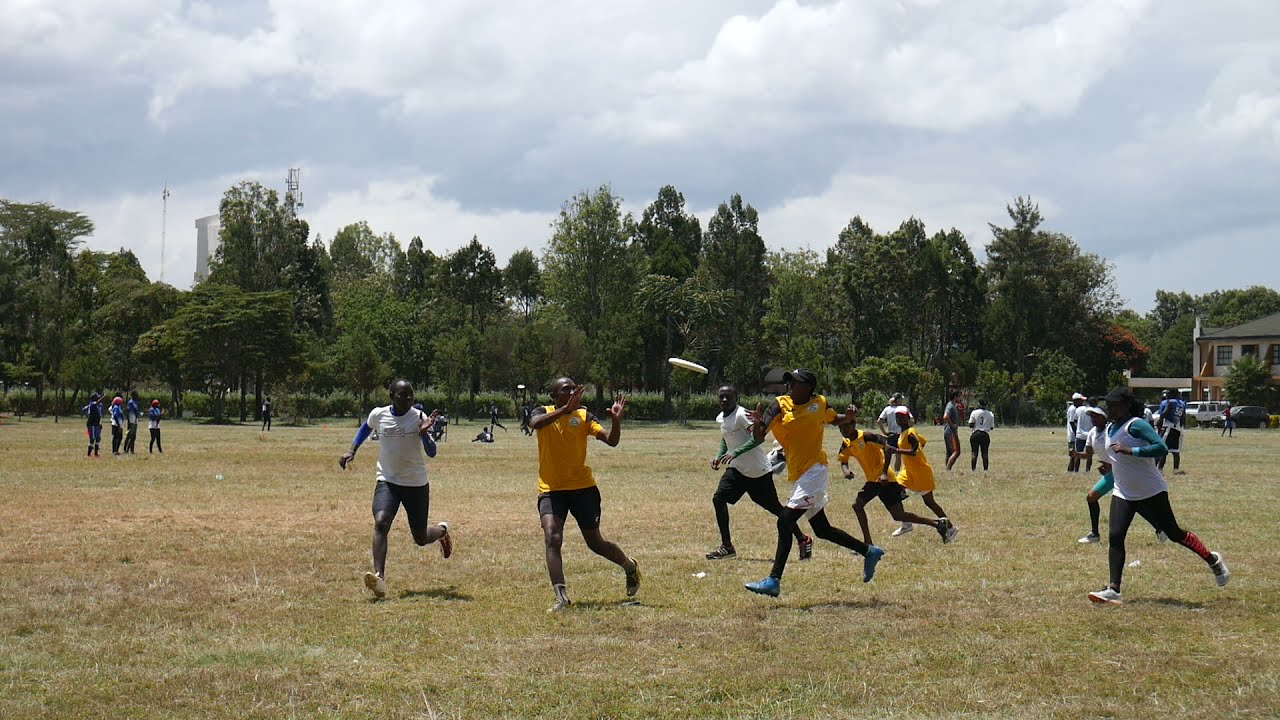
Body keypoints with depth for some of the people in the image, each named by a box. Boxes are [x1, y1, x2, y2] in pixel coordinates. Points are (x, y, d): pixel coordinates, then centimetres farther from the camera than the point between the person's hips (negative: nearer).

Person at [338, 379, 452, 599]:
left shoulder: (419, 418, -11)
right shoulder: (378, 415, -3)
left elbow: (432, 453, -16)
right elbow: (365, 428, 21)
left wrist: (423, 432, -32)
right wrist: (352, 451, 11)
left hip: (416, 483, -1)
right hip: (387, 481, 1)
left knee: (421, 539, 8)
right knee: (381, 522, -27)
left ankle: (442, 531, 46)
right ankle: (379, 578, -34)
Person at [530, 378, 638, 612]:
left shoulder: (583, 416, 2)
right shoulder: (543, 412, 0)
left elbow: (611, 441, -6)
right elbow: (536, 423, -26)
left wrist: (616, 420, -24)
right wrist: (565, 409, -37)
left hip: (583, 487, 0)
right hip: (550, 489, 0)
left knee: (595, 543, 8)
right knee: (552, 538, -21)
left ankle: (630, 566, 36)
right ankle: (561, 596, -22)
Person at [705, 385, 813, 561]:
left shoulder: (741, 415, -19)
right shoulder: (720, 418, 8)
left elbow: (758, 437, -30)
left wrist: (736, 453, -37)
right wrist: (719, 456, 7)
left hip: (758, 470, -7)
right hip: (737, 469, 7)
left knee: (774, 507, 2)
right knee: (718, 498, -10)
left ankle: (803, 540, 19)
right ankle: (726, 546, -4)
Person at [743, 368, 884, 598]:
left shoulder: (819, 403, 0)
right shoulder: (780, 404, 3)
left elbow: (835, 420, 22)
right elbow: (759, 436, -8)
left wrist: (848, 417, 0)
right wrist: (758, 424, -30)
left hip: (814, 471, -5)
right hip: (797, 474, 5)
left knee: (785, 522, -18)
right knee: (822, 529, 14)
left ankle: (774, 581, -21)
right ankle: (869, 552, 33)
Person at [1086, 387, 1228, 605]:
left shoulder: (1136, 425, -17)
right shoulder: (1110, 428, 9)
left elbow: (1161, 447, -29)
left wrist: (1130, 451, -33)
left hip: (1151, 493, -7)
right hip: (1123, 494, 7)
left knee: (1174, 534, 6)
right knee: (1115, 537, -10)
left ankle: (1213, 561, 28)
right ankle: (1113, 589, -15)